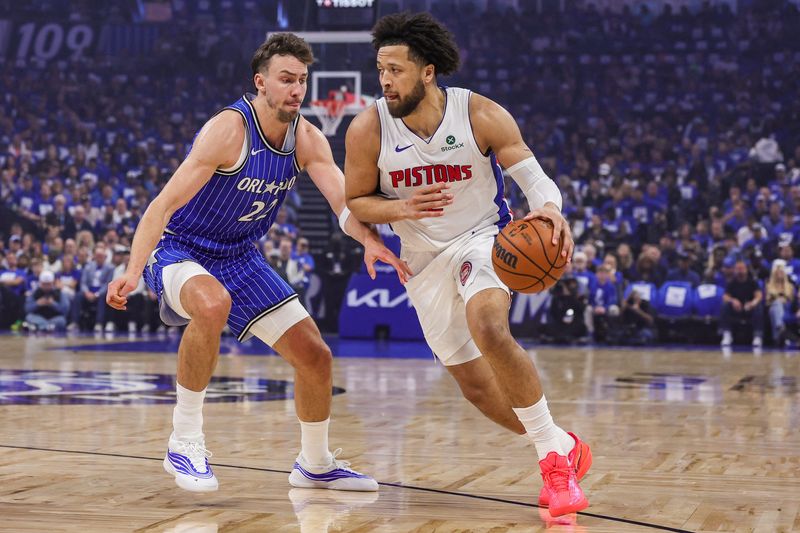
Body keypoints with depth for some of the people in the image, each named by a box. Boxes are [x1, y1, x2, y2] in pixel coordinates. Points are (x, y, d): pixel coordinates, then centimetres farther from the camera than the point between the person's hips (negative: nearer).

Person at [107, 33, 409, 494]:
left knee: (316, 356, 4)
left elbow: (344, 201, -17)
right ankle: (185, 440, -26)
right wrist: (133, 272, -43)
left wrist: (369, 240, -40)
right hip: (180, 250, -7)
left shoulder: (307, 139, -6)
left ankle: (316, 465, 29)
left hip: (240, 258, 7)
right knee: (213, 304, -41)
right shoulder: (228, 130, -25)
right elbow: (165, 204, -30)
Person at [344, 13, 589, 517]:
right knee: (476, 385, 7)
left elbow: (534, 175, -12)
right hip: (425, 262, 4)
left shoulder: (481, 115, -16)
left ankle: (556, 455, -21)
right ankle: (566, 449, 30)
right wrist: (402, 210, -23)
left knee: (488, 327, -34)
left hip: (482, 238, -4)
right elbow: (356, 202, -2)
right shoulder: (368, 129, -12)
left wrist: (550, 208, -36)